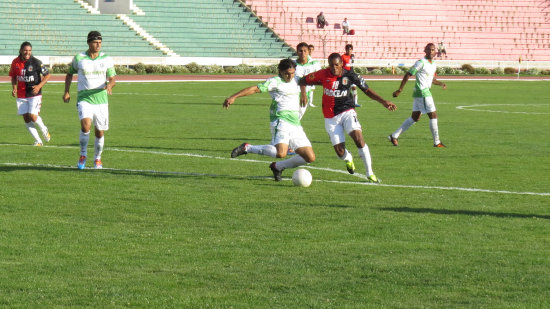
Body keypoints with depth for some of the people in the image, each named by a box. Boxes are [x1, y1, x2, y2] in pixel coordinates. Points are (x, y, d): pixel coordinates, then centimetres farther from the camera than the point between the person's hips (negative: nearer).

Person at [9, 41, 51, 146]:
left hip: (34, 94, -4)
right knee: (26, 118, 2)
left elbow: (47, 75, -3)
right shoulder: (15, 62, 0)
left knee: (33, 116, -15)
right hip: (21, 95, 4)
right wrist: (14, 88, -2)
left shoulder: (36, 62, -10)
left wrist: (39, 86, -16)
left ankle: (44, 130, 17)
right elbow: (13, 77, 15)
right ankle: (38, 141, 14)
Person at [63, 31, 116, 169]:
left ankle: (97, 159, 30)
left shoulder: (107, 59, 3)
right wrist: (66, 92, 11)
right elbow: (70, 73, 18)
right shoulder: (79, 58, 2)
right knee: (85, 125, -25)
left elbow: (112, 79, 4)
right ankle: (83, 154, -3)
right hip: (84, 99, -2)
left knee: (100, 132, 6)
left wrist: (109, 85, -20)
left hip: (101, 100, 2)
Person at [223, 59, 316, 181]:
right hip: (282, 122, -8)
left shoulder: (295, 80, 17)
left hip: (296, 125, 8)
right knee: (281, 153, -31)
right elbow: (255, 89, -11)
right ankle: (247, 148, -10)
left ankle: (278, 167, 22)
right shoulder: (275, 82, -4)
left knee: (310, 157, 4)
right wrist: (234, 97, -18)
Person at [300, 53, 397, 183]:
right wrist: (303, 93, -12)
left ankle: (370, 173, -16)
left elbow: (367, 90, 0)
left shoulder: (350, 76, -7)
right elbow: (303, 80, 7)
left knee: (359, 138, -24)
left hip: (347, 112, -1)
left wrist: (383, 102, -8)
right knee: (340, 151, -5)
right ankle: (348, 159, 36)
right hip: (331, 118, 1)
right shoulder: (323, 75, -6)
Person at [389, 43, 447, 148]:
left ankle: (394, 136, 16)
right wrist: (400, 90, -14)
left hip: (426, 91, 10)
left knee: (415, 117, 12)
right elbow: (408, 75, -12)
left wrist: (441, 84, 7)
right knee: (433, 116, -7)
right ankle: (437, 142, -2)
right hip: (422, 92, -10)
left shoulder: (433, 64, 15)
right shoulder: (421, 63, -12)